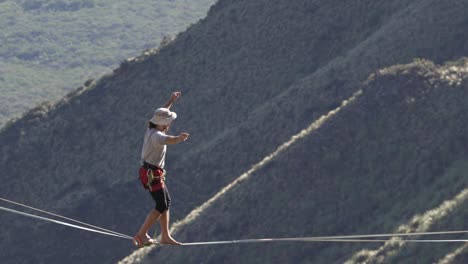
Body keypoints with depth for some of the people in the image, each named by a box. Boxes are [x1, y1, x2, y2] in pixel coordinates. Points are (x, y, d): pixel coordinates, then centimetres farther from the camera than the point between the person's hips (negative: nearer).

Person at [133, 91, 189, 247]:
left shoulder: (150, 129, 5)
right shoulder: (156, 135, -23)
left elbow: (162, 113, 24)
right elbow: (168, 140, -48)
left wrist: (171, 101, 37)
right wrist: (178, 139, -68)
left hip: (150, 173, 10)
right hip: (152, 175, -10)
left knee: (166, 202, 16)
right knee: (161, 206, -7)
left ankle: (165, 236, 22)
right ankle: (141, 235, -8)